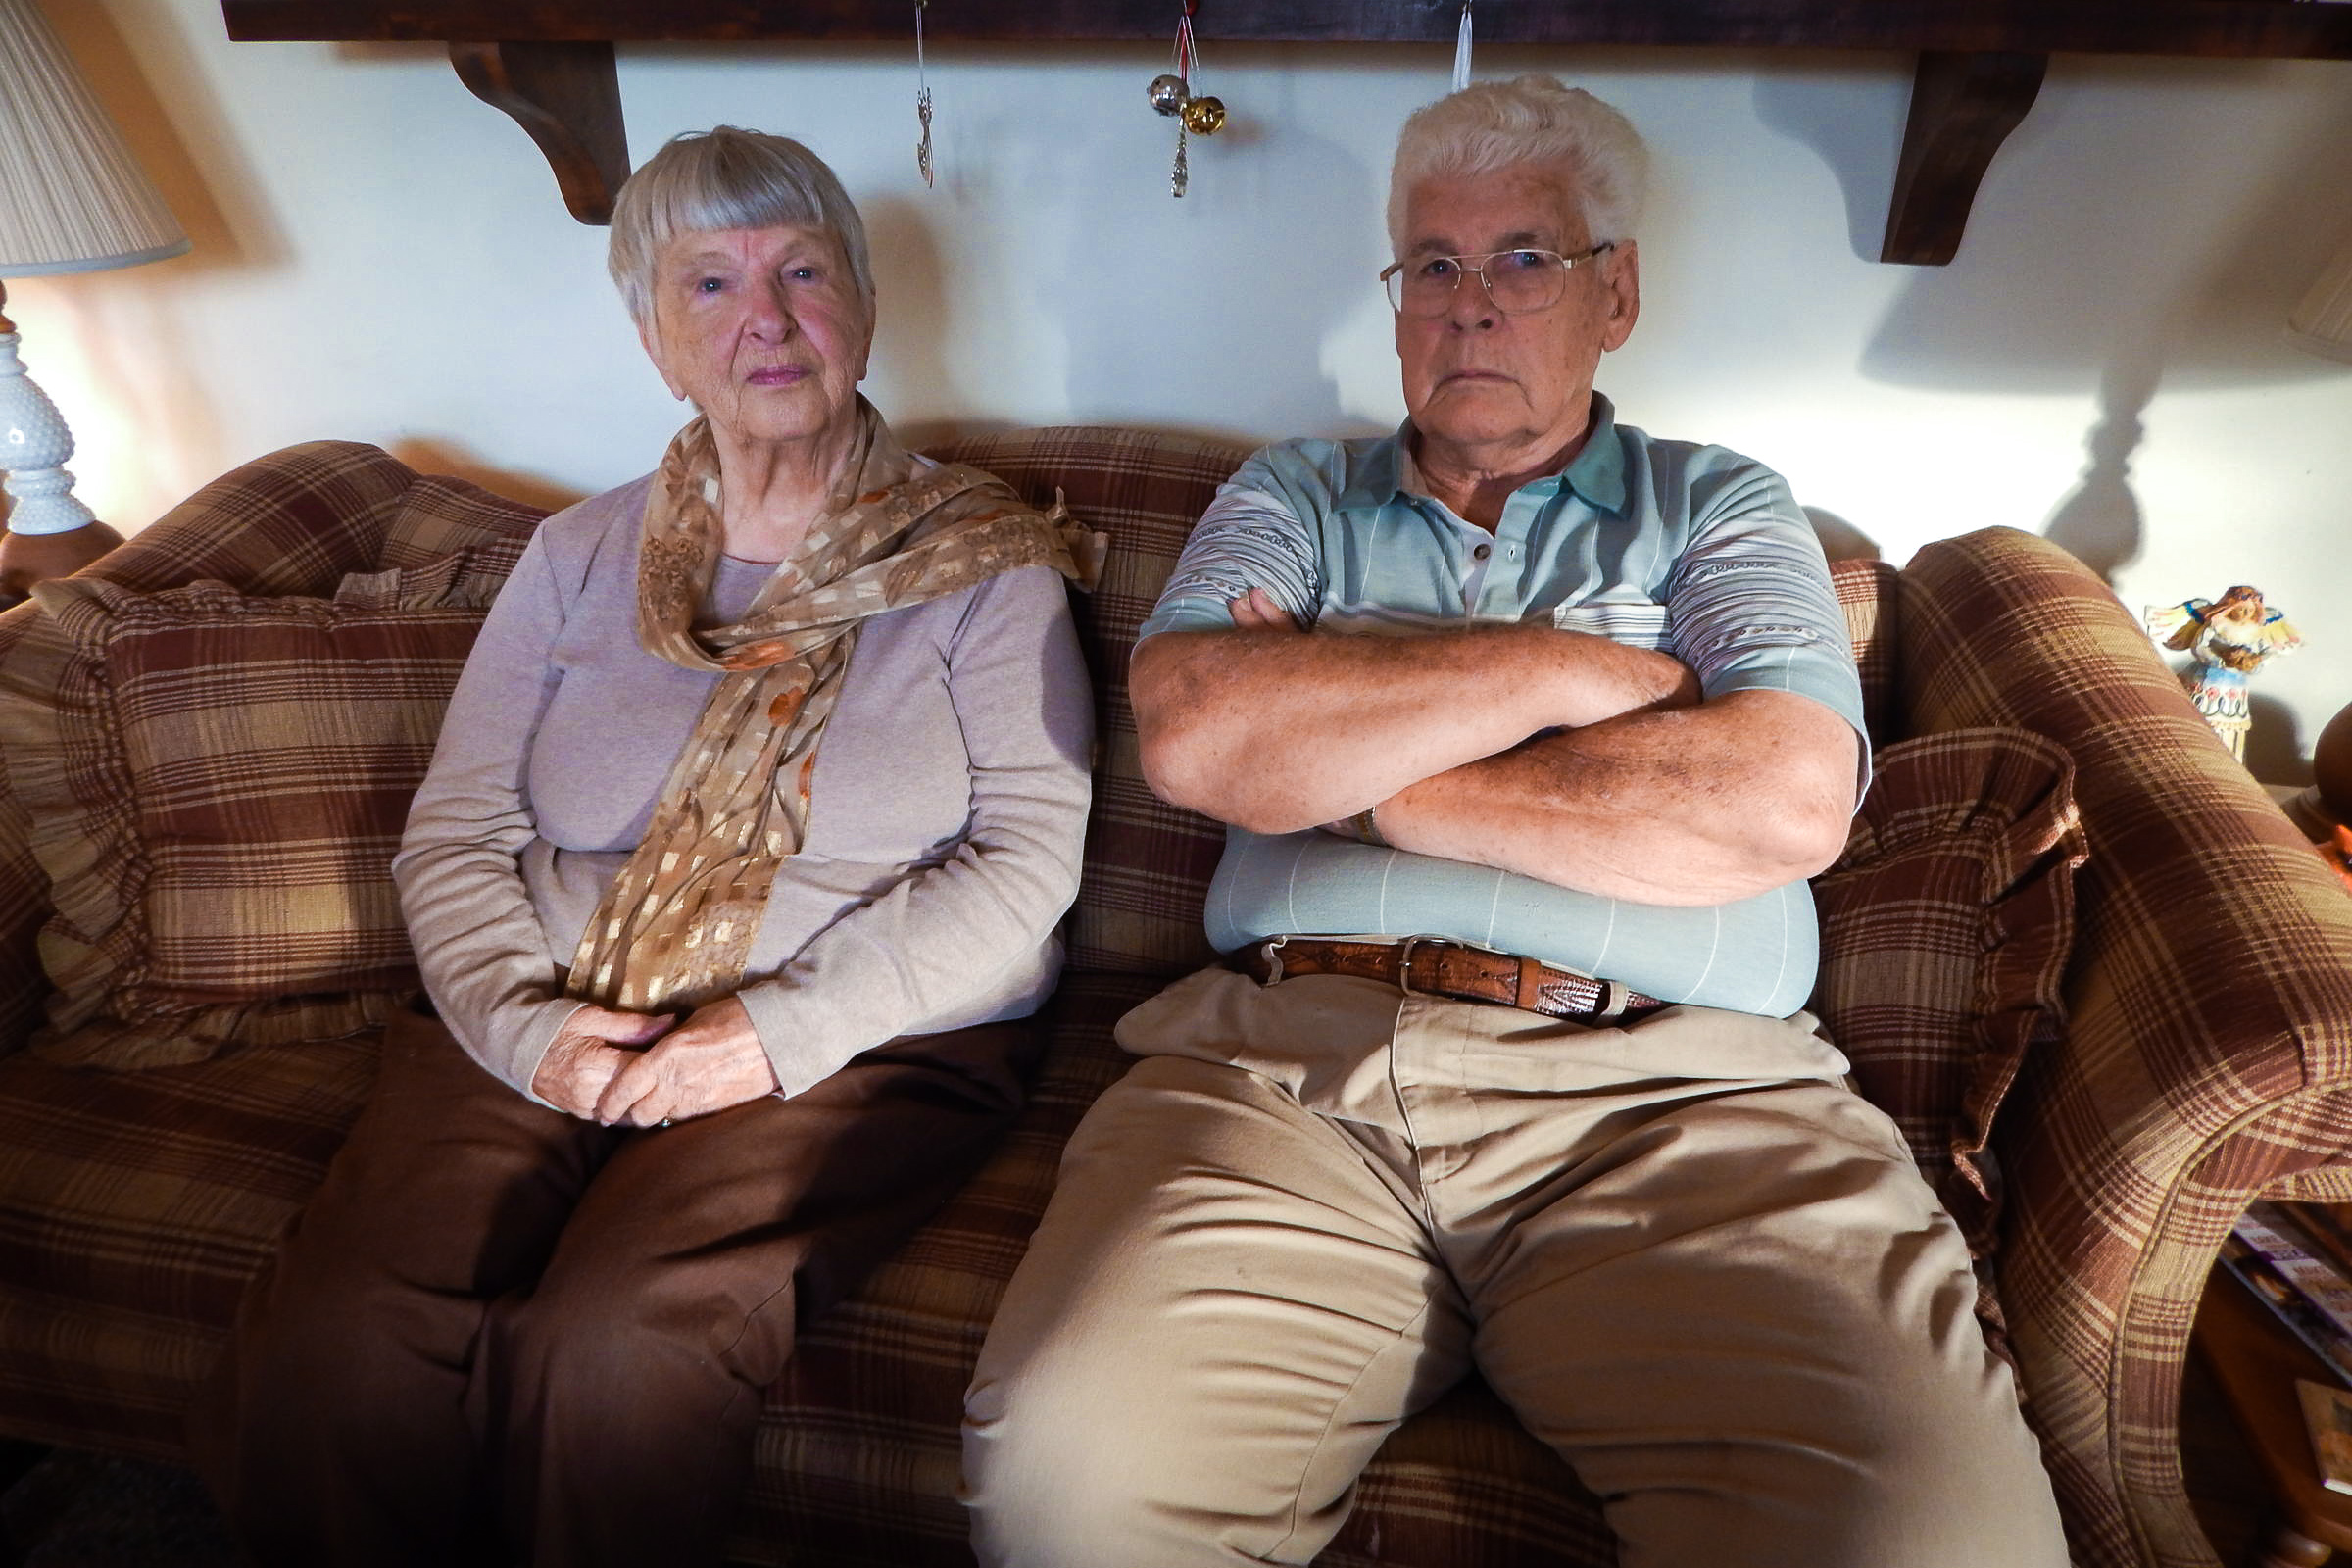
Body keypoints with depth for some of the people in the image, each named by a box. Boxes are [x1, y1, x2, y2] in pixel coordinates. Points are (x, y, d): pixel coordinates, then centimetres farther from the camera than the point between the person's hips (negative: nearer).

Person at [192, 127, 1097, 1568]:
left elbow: (1028, 857, -6)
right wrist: (523, 1018, -9)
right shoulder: (578, 560, 14)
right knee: (334, 1340, -22)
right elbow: (454, 833, 11)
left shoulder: (985, 564, 2)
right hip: (548, 1038, 4)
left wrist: (785, 1029, -16)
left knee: (618, 1350, -29)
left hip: (866, 1053, -3)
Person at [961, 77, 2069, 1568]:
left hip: (1675, 1096, 0)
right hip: (1285, 1067, 1)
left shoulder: (1722, 508, 16)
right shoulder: (1292, 496, 20)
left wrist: (1343, 750, -3)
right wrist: (1570, 669, -1)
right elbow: (1195, 732, -2)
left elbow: (1787, 804, -5)